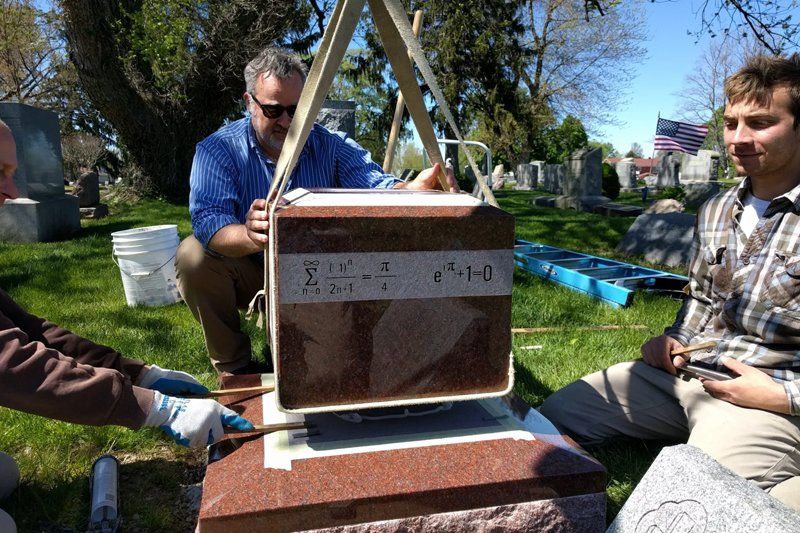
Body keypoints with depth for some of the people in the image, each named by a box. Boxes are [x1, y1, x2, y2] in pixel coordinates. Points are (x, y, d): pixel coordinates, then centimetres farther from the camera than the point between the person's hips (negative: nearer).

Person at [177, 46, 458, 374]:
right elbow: (208, 222, -27)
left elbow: (375, 187, -21)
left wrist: (414, 189, -46)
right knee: (194, 256, -29)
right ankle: (232, 366, -6)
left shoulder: (333, 147, -5)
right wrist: (250, 236, -51)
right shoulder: (217, 150, -12)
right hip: (249, 275, -1)